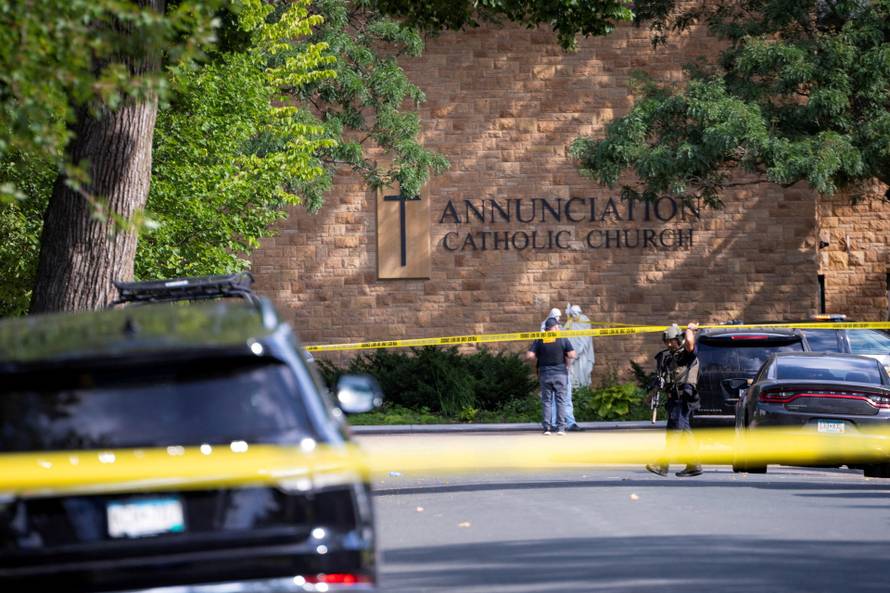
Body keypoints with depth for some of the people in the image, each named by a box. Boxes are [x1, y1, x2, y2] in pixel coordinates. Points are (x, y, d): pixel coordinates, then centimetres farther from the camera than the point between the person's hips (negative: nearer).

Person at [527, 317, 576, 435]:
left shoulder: (540, 340, 0)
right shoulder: (562, 339, -3)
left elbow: (529, 355, -7)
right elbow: (572, 354, -10)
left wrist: (539, 358, 10)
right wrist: (568, 363, 10)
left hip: (544, 373, 1)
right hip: (560, 372, -1)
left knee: (546, 401, 7)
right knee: (560, 400, 4)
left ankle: (546, 427, 3)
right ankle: (561, 428, -1)